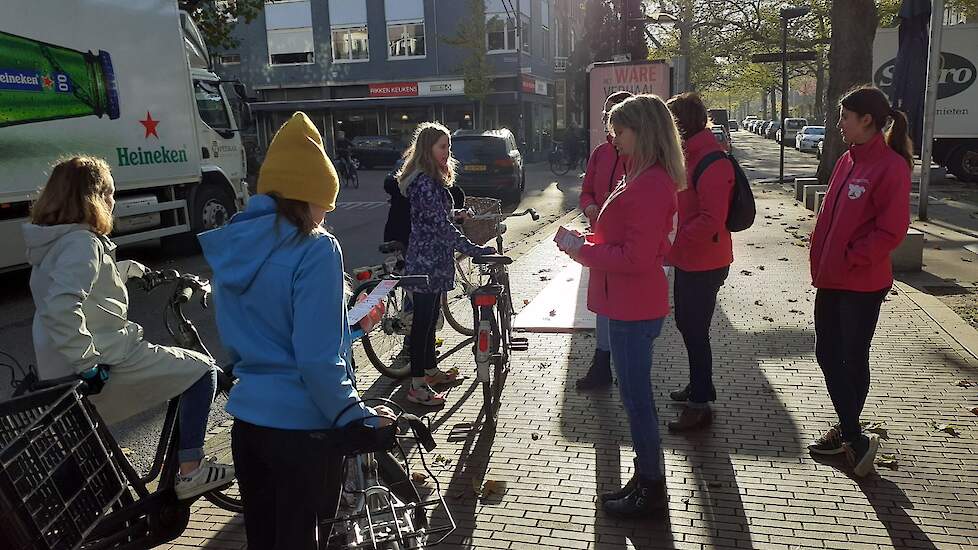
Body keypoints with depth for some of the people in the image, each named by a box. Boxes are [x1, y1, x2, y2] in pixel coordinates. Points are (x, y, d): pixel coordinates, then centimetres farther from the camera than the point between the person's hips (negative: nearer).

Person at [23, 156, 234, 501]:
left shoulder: (52, 242, 12)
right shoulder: (81, 242, -18)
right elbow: (60, 308, -32)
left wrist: (132, 269, 41)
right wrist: (88, 362, -25)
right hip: (106, 367, -10)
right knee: (202, 371, 0)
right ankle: (190, 472, 1)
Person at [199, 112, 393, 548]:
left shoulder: (230, 246, 3)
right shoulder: (314, 250, -20)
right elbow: (318, 359, -22)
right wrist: (359, 417, -11)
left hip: (246, 416, 7)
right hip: (300, 424, -6)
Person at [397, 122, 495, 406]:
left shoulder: (432, 179, 13)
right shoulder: (425, 183, -20)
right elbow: (442, 225, -25)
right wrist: (474, 250, -25)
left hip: (433, 258, 10)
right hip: (426, 261, -10)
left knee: (430, 316, 19)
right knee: (423, 320, -3)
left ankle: (430, 369, 34)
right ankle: (417, 386, 5)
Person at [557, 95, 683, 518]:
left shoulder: (649, 185, -21)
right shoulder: (647, 178, 12)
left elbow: (635, 257, -24)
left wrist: (584, 252, -14)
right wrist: (588, 242, 4)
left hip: (634, 308, -10)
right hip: (630, 304, 10)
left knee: (636, 396, 2)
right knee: (635, 393, 18)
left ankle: (651, 489, 17)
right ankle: (646, 480, 32)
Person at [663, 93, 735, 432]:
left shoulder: (711, 162, -20)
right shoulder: (687, 155, 12)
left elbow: (711, 220, -27)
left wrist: (672, 242, -26)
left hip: (704, 264, -10)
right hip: (687, 260, 10)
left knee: (695, 331, -1)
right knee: (686, 325, 21)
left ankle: (700, 405, 11)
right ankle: (699, 385, 38)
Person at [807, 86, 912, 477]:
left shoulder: (890, 167, -15)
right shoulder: (848, 161, 9)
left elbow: (892, 230, -18)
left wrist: (851, 259, -15)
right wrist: (821, 258, 7)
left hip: (862, 284, -8)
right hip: (831, 279, 8)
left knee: (852, 359, 3)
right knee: (828, 355, 13)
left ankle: (850, 435, 20)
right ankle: (852, 436, 26)